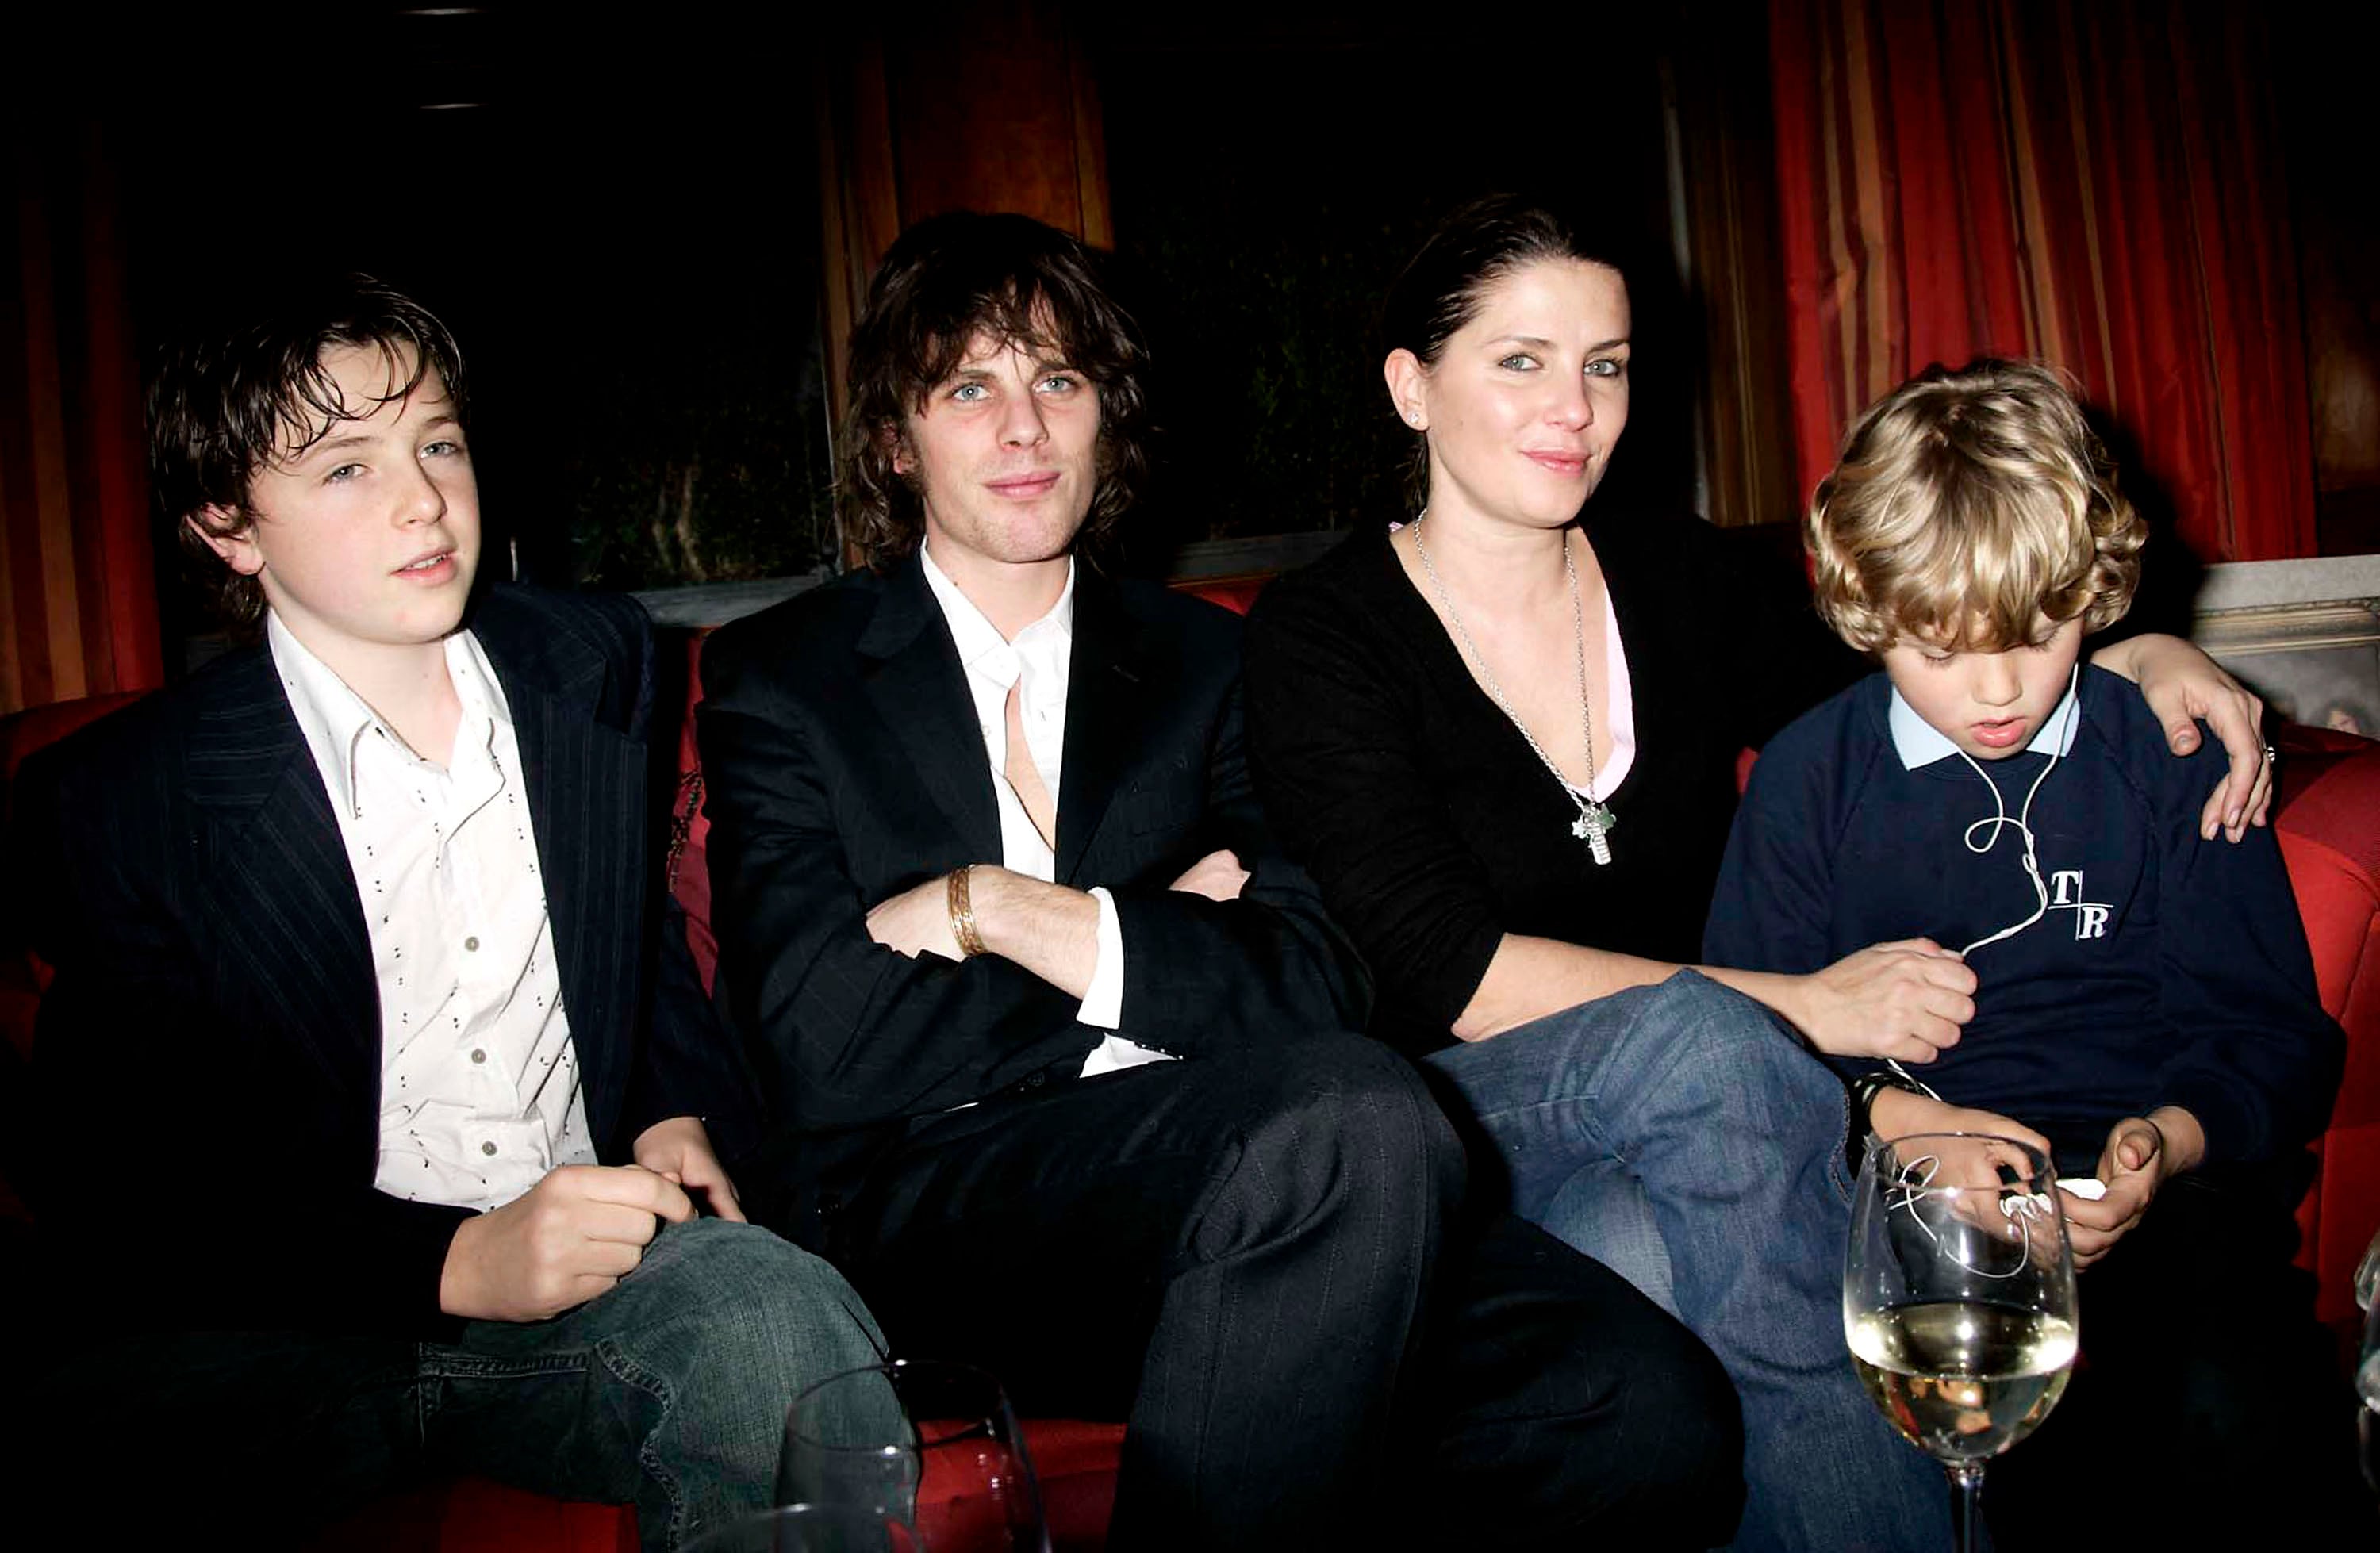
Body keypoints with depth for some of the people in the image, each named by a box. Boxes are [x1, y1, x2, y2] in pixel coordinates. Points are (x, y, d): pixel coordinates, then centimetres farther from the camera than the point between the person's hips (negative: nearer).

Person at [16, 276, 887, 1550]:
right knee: (121, 1412, -38)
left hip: (589, 1266, 3)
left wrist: (681, 1116, 5)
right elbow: (122, 1217, -5)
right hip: (275, 1335, -2)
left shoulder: (598, 668, 10)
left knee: (775, 1311, -33)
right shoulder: (114, 806, -3)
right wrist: (459, 1263, -19)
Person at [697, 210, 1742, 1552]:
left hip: (1224, 1176, 3)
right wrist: (1160, 939, -2)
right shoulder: (784, 679, 9)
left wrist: (991, 908, -7)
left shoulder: (1197, 662, 18)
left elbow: (1314, 981, 2)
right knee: (1350, 1116, -33)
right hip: (931, 1203, -3)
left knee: (1659, 1416, -23)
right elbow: (822, 1049, -6)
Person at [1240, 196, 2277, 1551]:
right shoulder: (1322, 636, -6)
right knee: (1698, 1036, -33)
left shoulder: (1679, 578, 8)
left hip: (1684, 1132, 4)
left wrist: (2134, 660, 6)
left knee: (1653, 1258, -32)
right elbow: (1455, 977, -16)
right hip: (1457, 1123, -3)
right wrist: (1804, 1007, -19)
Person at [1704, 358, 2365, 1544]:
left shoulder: (2170, 757, 9)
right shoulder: (1808, 777, 9)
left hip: (2151, 1182, 1)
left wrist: (2167, 1140, -13)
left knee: (2247, 1411, -30)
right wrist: (1900, 1117, -13)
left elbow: (2266, 1025, 8)